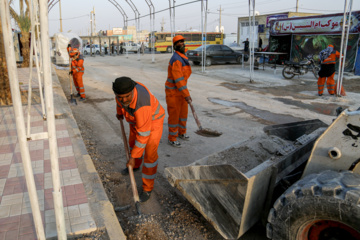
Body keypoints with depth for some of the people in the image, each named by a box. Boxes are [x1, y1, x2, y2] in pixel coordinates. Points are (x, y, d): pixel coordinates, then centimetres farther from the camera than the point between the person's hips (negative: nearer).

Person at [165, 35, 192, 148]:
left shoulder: (182, 58, 10)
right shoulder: (176, 59, -22)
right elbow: (178, 79, -28)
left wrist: (186, 92, 23)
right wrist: (186, 95, -30)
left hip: (181, 90, 9)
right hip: (173, 92, -9)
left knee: (183, 112, 19)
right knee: (174, 115, 0)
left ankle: (181, 132, 38)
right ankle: (172, 138, 14)